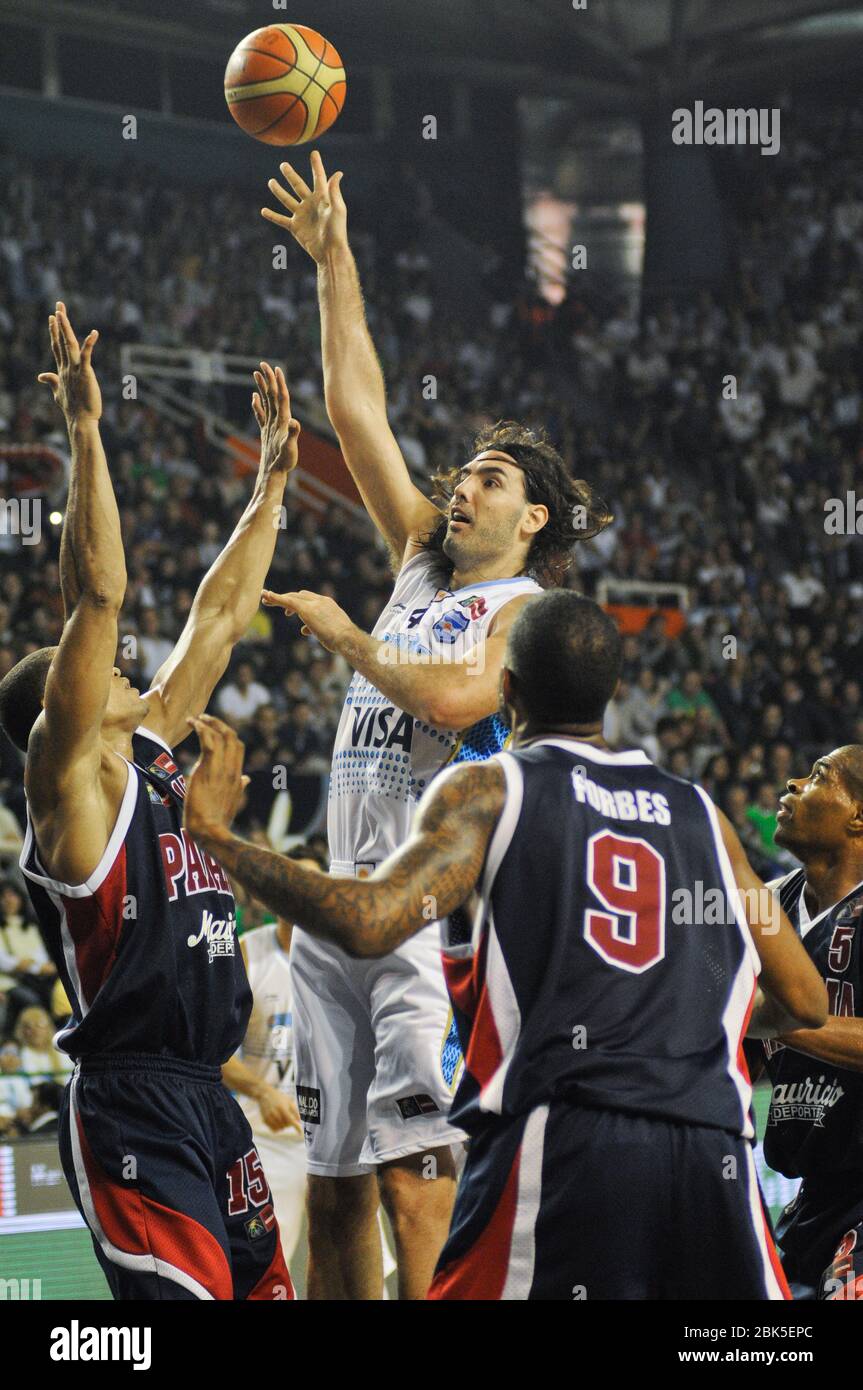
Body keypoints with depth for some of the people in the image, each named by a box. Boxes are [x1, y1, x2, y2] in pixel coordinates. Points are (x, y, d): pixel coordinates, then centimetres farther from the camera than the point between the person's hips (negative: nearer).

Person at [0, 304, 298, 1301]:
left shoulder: (148, 755, 16)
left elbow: (218, 618, 22)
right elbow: (98, 595, -16)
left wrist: (272, 480, 24)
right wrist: (87, 432, -18)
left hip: (208, 1100, 9)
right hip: (129, 1106, -9)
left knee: (261, 1288, 7)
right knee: (180, 1296, -16)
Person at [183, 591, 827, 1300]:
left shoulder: (486, 789, 5)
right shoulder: (700, 811, 17)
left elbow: (367, 923, -11)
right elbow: (805, 1003, 20)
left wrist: (214, 835, -1)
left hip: (557, 1145, -3)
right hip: (715, 1156, 3)